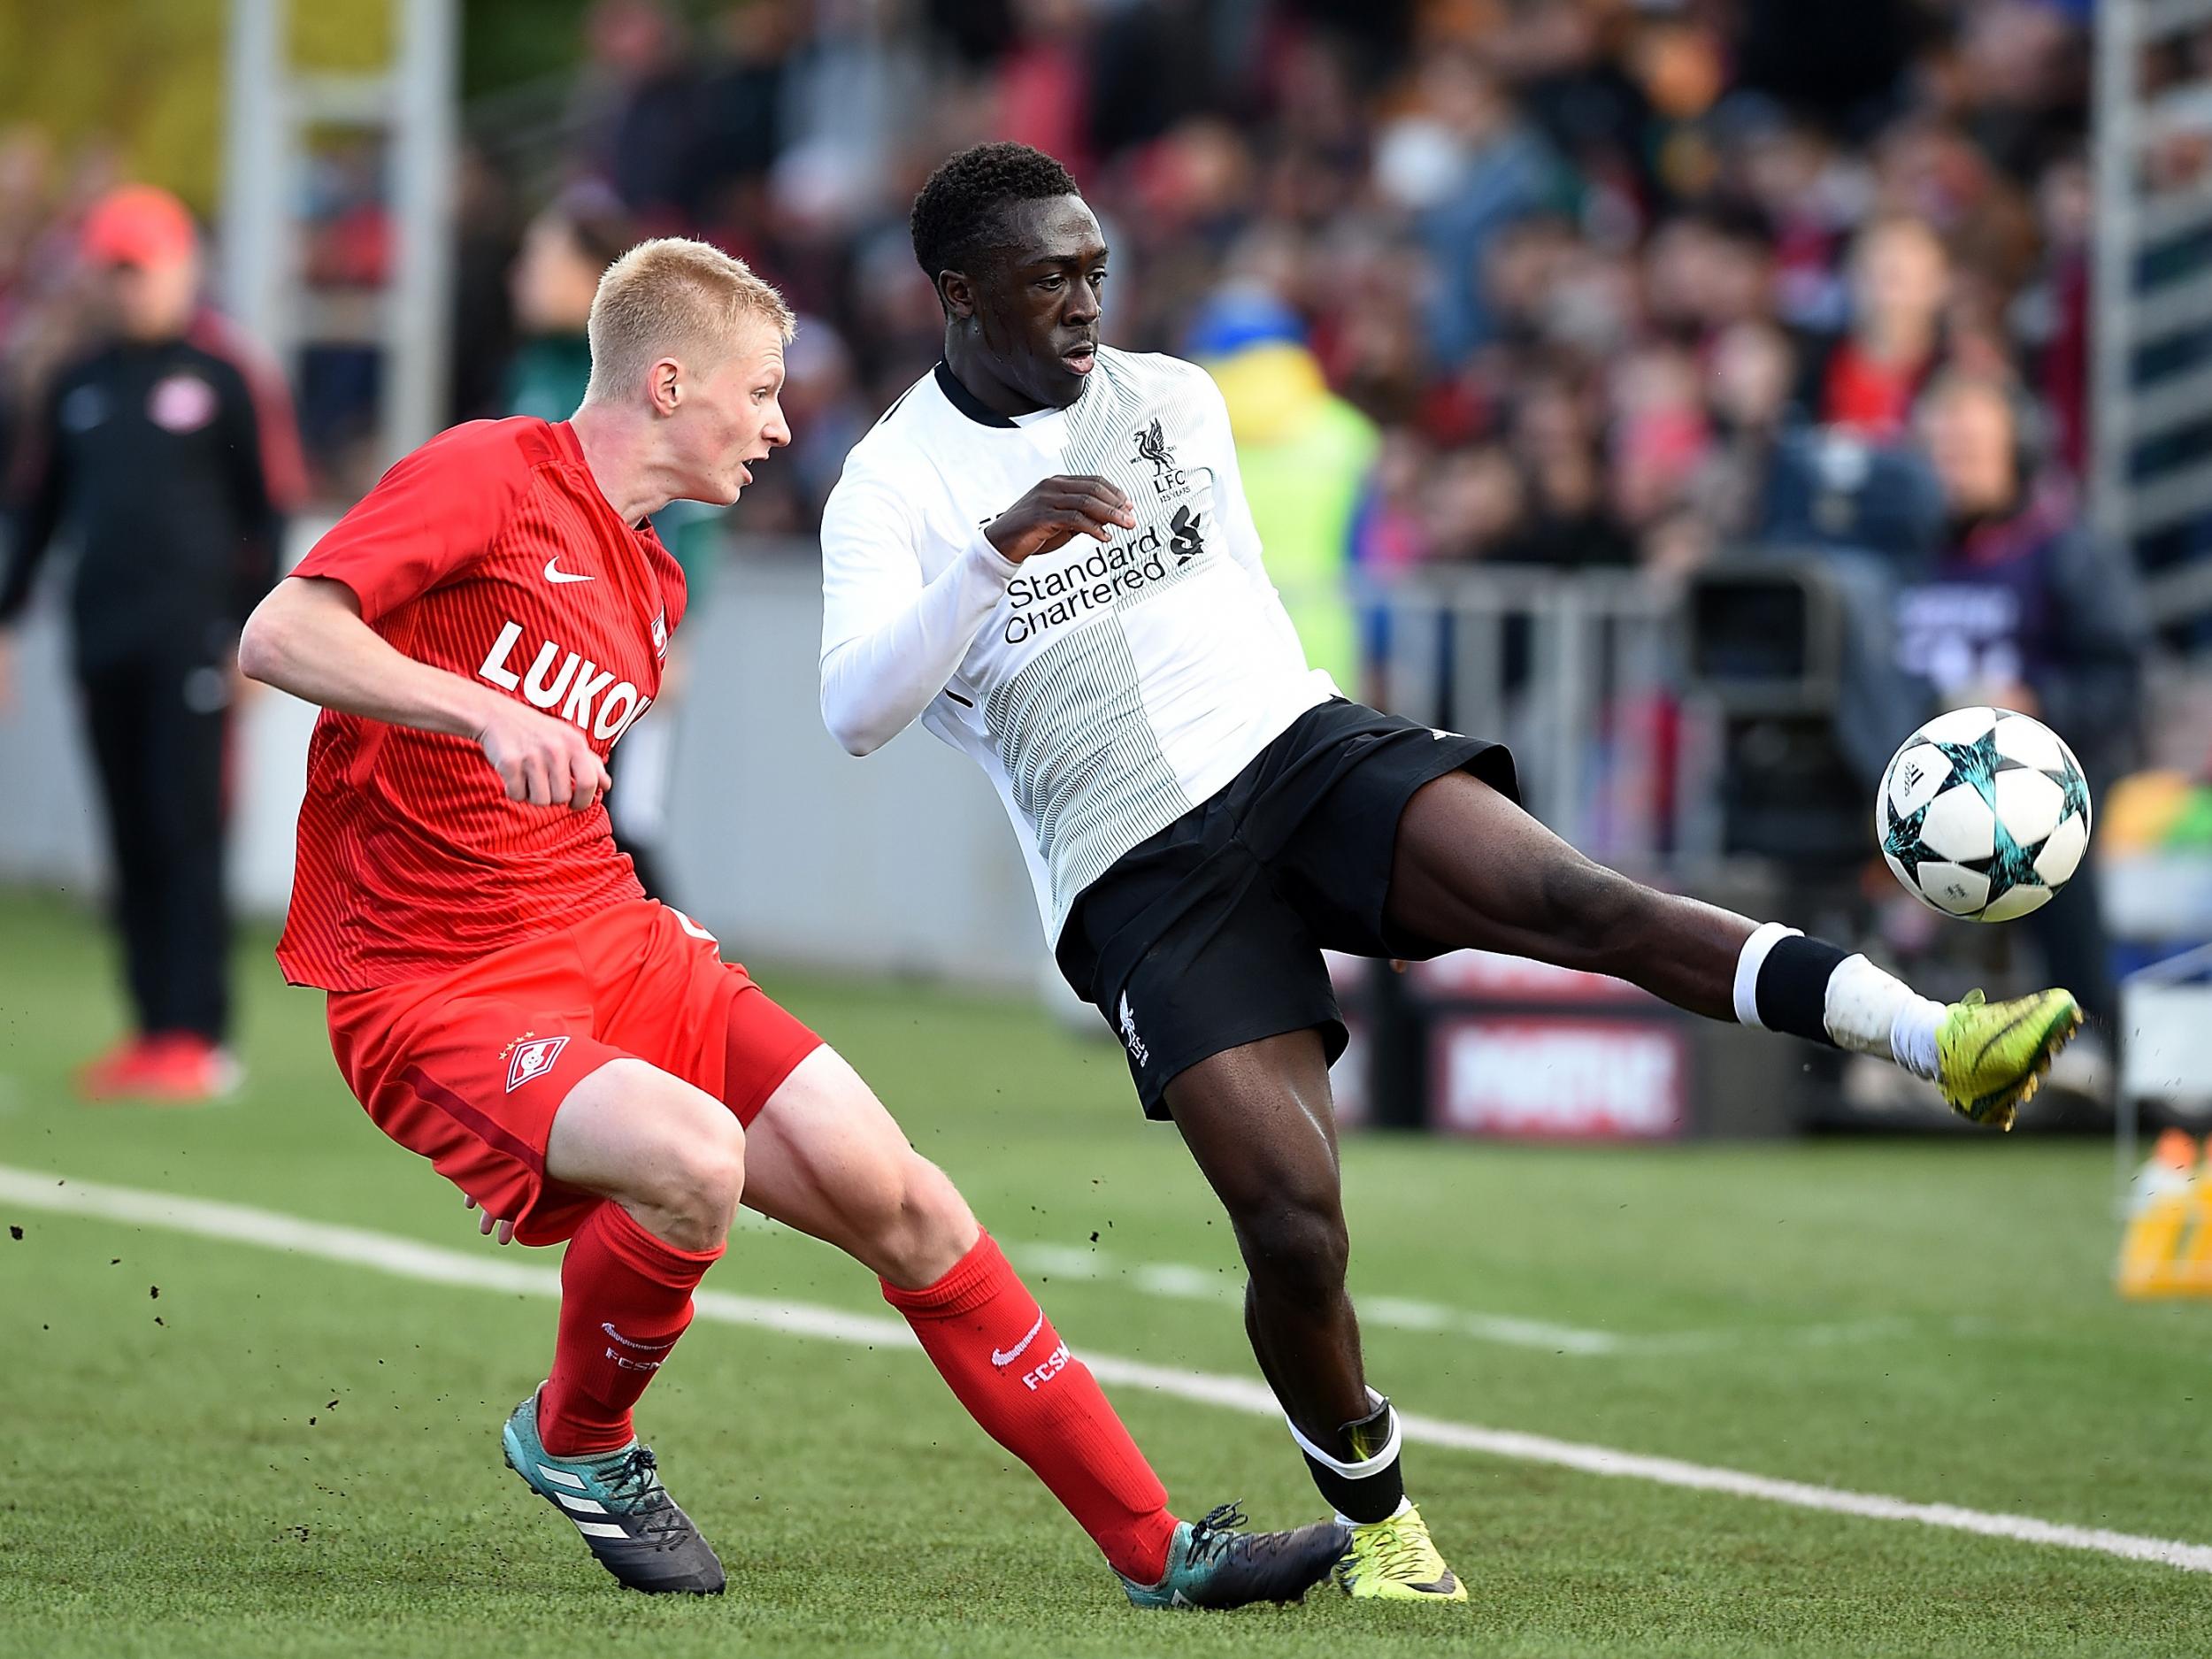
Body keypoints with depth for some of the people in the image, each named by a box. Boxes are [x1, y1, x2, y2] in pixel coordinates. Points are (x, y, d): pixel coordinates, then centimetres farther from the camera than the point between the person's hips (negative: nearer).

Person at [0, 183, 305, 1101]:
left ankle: (199, 1037, -9)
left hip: (190, 636, -5)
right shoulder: (78, 384, 15)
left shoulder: (227, 375, 1)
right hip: (101, 637, 5)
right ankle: (150, 1029, 8)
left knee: (186, 831, -9)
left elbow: (270, 507, 0)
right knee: (130, 841, 5)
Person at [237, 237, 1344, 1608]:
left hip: (614, 938, 8)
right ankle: (577, 1442, -2)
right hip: (435, 988, -8)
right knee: (693, 1155, -33)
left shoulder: (648, 591, 18)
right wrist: (485, 711, -34)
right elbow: (279, 636, -22)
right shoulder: (488, 478, -9)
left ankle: (1158, 1548, 2)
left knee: (891, 1191, -4)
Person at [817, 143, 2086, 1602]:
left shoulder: (1174, 402, 13)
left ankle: (1940, 1044, -39)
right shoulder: (895, 486, -2)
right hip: (1142, 877, -3)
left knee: (1567, 895, -26)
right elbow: (855, 712, -17)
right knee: (1295, 1228, -16)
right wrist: (998, 548, -29)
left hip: (1298, 744, 3)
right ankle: (1373, 1519, 11)